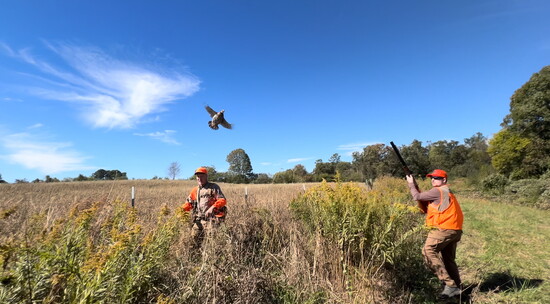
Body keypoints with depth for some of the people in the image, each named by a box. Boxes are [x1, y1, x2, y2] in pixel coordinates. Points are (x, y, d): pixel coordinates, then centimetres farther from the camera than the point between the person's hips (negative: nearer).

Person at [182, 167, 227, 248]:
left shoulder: (214, 187, -1)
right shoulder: (195, 190, 17)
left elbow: (222, 200, -10)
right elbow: (188, 203, 22)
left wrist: (212, 207, -26)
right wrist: (182, 209, 1)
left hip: (212, 218, -6)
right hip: (199, 219, 6)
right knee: (194, 235, 4)